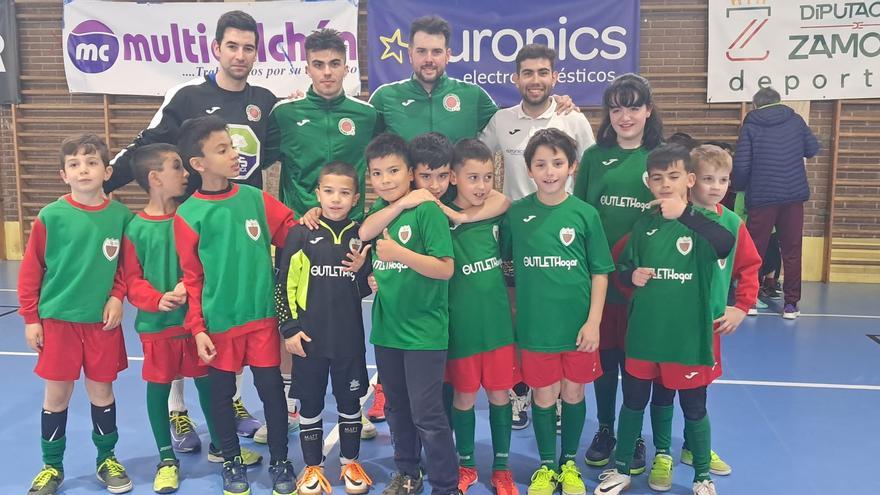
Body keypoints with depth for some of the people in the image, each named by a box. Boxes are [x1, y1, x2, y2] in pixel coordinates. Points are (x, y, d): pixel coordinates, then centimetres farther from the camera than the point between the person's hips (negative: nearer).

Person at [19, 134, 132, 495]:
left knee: (101, 391, 12)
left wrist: (118, 296, -7)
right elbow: (31, 270, -2)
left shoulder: (121, 216, -4)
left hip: (103, 320, 1)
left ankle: (107, 459, 30)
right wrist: (30, 318, -2)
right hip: (57, 319, -1)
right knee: (57, 394, 9)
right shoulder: (50, 216, -8)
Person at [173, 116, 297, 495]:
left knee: (271, 388, 7)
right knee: (222, 393, 13)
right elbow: (191, 278, -3)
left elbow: (291, 234, 9)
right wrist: (197, 328, -5)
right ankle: (232, 461, 33)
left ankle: (280, 461, 25)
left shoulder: (256, 199, 0)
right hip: (219, 321, -1)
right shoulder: (189, 215, -6)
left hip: (261, 315, 2)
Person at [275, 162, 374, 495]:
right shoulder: (300, 234, -3)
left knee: (350, 402, 13)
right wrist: (289, 328, -5)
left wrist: (361, 270, -11)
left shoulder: (361, 237, 2)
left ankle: (351, 463, 31)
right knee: (310, 404, 10)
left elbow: (368, 290, 9)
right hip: (309, 338, -1)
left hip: (350, 339, 1)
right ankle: (313, 467, 26)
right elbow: (284, 285, -1)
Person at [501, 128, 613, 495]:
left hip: (577, 325, 0)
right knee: (544, 395, 10)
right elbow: (504, 261, 7)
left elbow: (600, 272, -1)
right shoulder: (517, 213, -3)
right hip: (535, 325, 0)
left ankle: (569, 463, 34)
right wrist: (515, 310, 2)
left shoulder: (585, 213, -5)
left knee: (573, 393, 13)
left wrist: (593, 321, -6)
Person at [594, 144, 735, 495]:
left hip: (688, 335, -3)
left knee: (694, 409, 12)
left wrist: (683, 214, -39)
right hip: (643, 333, 3)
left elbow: (725, 245, -31)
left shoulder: (700, 222, -8)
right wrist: (632, 276, -11)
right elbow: (622, 269, 11)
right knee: (633, 403, 16)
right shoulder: (645, 224, 2)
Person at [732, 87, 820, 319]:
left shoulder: (750, 126, -3)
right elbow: (813, 149, 8)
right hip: (794, 195, 2)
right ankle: (790, 303, 11)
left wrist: (739, 187, 8)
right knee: (792, 250, 9)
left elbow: (740, 165, -9)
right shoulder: (795, 120, 5)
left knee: (755, 249, 9)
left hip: (762, 196, -2)